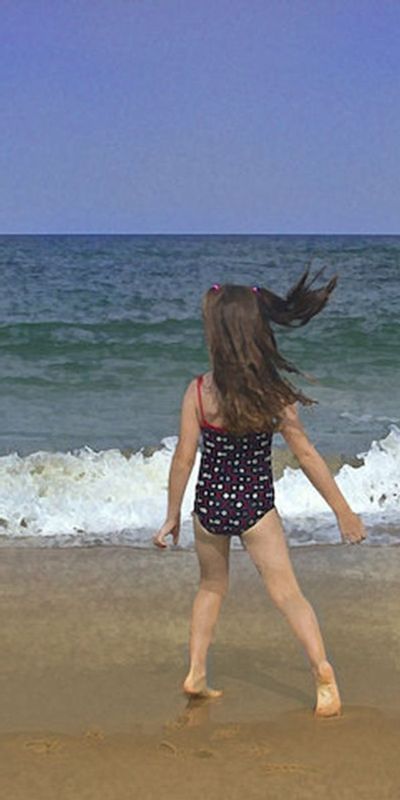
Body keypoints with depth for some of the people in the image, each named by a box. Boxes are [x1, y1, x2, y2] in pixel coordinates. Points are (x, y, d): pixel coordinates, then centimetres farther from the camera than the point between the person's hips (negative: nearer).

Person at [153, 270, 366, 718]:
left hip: (209, 507, 1)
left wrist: (172, 517, 4)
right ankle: (323, 676, -1)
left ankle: (196, 674, 25)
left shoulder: (198, 391, -14)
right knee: (287, 594, 8)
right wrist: (343, 510, 0)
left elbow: (183, 458, -9)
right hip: (256, 508, -1)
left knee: (211, 586, 23)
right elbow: (305, 454, -9)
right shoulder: (274, 392, -13)